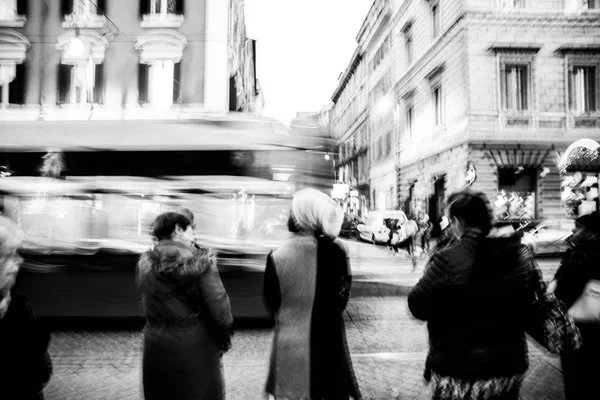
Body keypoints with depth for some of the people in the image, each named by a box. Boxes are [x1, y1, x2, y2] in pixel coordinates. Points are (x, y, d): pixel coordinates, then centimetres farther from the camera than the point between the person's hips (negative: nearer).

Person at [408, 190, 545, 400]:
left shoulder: (447, 260, -22)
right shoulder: (521, 256, -5)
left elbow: (417, 307, -13)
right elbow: (531, 310, 8)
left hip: (456, 370, -4)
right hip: (508, 366, 5)